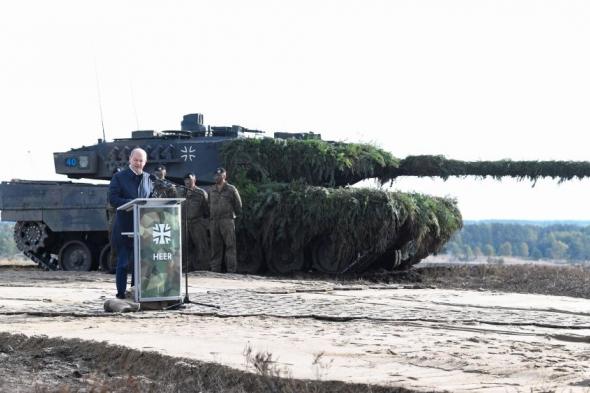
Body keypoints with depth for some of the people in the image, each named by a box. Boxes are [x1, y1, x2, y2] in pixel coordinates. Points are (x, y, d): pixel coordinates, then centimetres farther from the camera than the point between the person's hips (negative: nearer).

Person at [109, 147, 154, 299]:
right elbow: (113, 199, -9)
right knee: (123, 262, 0)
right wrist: (132, 203, -21)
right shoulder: (119, 177, -1)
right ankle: (121, 293, 5)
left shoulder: (148, 178, 13)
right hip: (124, 227, -4)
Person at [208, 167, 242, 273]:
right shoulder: (211, 191, 17)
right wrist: (209, 220, 15)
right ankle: (215, 270, 9)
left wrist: (237, 216, 7)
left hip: (227, 220, -4)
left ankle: (231, 270, -9)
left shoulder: (231, 189, 5)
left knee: (230, 245, -8)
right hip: (214, 221, 4)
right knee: (215, 247, 5)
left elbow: (238, 205, 8)